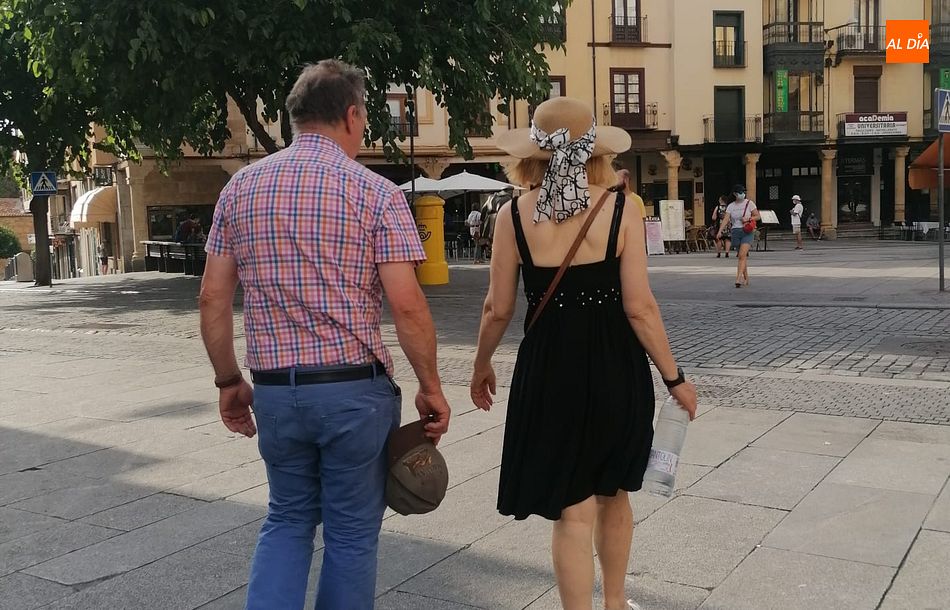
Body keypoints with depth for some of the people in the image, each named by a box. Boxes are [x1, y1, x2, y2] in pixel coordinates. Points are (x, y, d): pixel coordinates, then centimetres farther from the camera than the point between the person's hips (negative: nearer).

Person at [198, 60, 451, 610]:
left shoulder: (242, 186, 5)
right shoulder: (375, 191, -8)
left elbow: (213, 297, 5)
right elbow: (407, 305, -13)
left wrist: (229, 382, 14)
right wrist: (431, 388, -2)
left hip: (275, 390, 4)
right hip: (355, 389, -4)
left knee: (288, 519, 21)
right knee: (352, 530, 13)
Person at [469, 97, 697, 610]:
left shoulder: (514, 215, -6)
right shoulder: (621, 210, -8)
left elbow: (498, 309, -2)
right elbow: (640, 308, -9)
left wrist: (481, 366, 16)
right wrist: (675, 378, 2)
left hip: (549, 369, -1)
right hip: (615, 368, 1)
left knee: (573, 511, 9)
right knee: (613, 496, 23)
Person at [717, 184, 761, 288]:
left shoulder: (749, 203, 2)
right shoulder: (731, 206, 8)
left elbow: (758, 217, 4)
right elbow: (726, 219, -1)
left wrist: (748, 218, -14)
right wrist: (720, 231, -15)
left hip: (747, 232, -3)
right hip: (735, 232, 3)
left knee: (742, 255, -18)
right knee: (743, 256, 10)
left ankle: (738, 278, -25)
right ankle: (746, 279, 20)